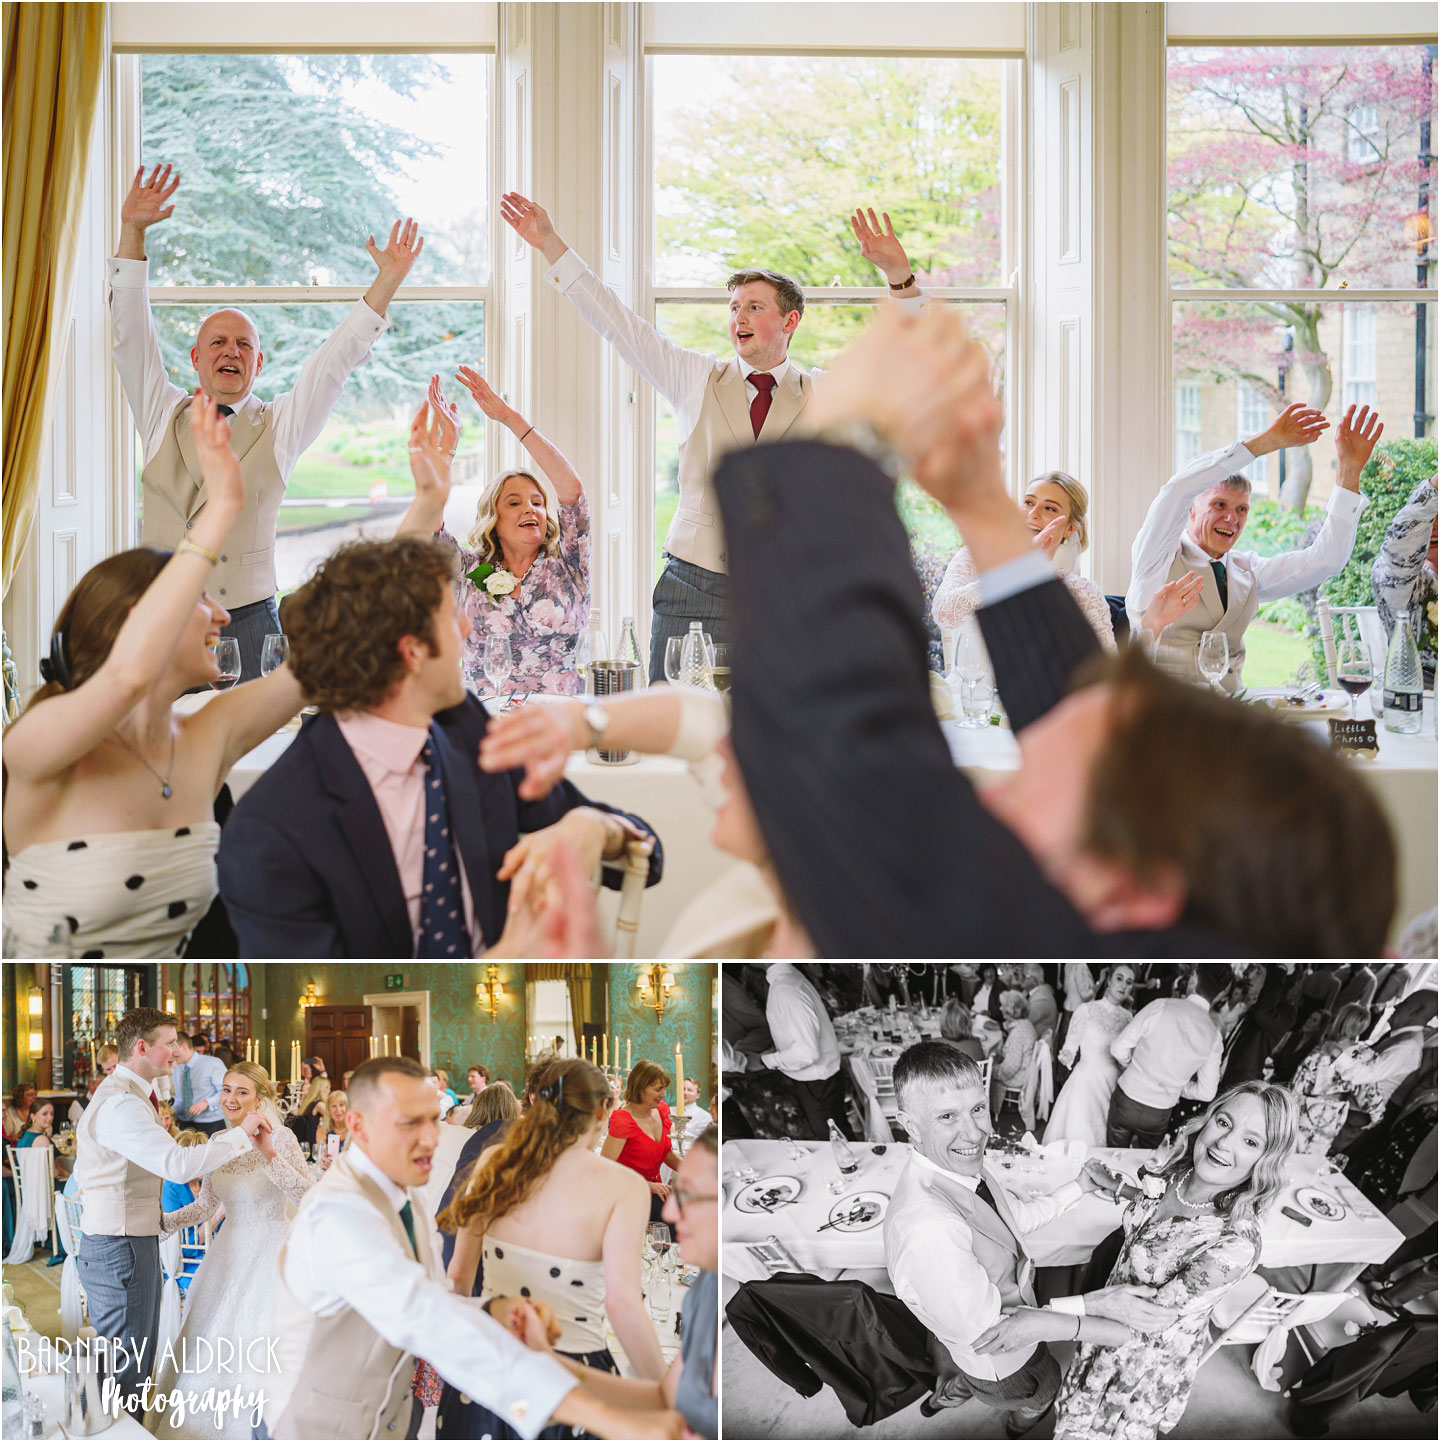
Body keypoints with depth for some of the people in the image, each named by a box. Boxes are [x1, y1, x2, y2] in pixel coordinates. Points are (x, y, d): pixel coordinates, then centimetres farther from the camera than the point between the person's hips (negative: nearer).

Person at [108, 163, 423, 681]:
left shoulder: (278, 427, 9)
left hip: (249, 625, -1)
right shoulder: (162, 414, 11)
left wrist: (388, 281, -2)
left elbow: (336, 361, 5)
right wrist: (132, 233, -3)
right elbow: (132, 335, 5)